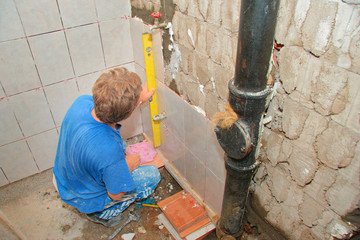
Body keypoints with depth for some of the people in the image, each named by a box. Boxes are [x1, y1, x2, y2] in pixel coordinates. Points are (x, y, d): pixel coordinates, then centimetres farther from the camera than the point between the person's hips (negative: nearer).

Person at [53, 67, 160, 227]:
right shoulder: (110, 150, -43)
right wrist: (128, 165, -7)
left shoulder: (82, 101, -25)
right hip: (86, 200, -6)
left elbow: (110, 107, 1)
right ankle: (102, 213, 10)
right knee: (153, 174, 3)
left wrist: (139, 98, 10)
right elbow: (116, 194, -23)